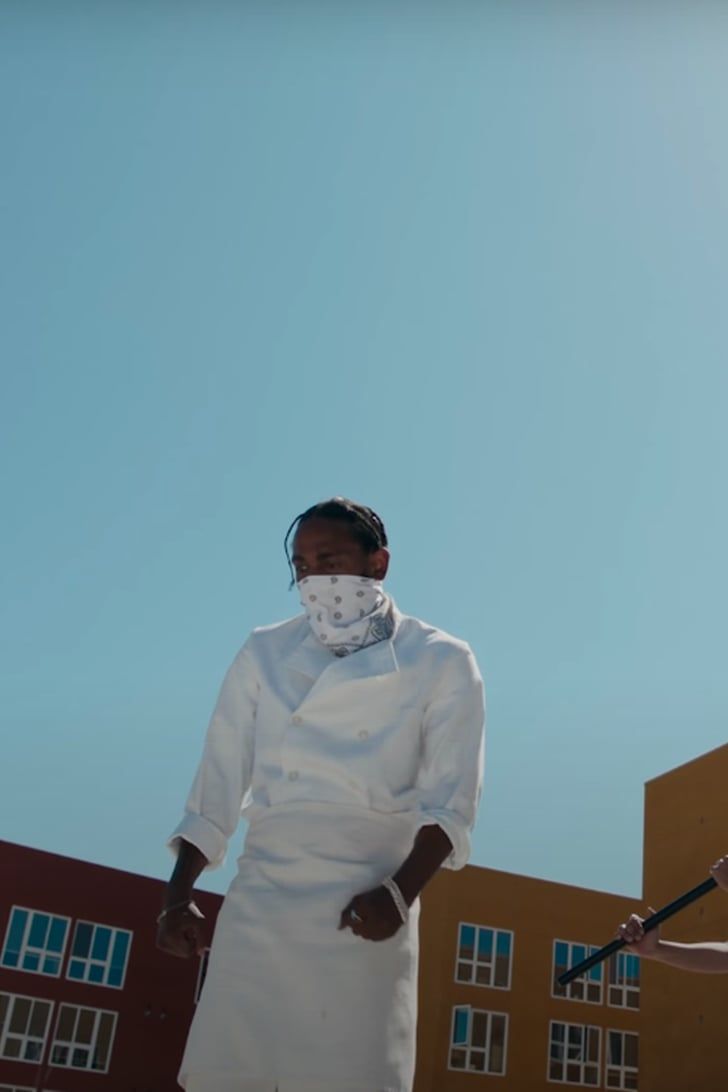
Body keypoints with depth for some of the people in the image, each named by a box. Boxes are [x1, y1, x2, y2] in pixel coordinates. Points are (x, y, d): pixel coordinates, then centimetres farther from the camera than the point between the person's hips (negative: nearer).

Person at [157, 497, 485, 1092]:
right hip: (259, 903, 3)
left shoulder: (441, 663, 2)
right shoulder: (265, 654, 11)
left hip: (365, 908, -2)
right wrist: (180, 895, 4)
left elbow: (448, 800, -3)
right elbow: (219, 783, 10)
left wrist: (400, 892, -18)